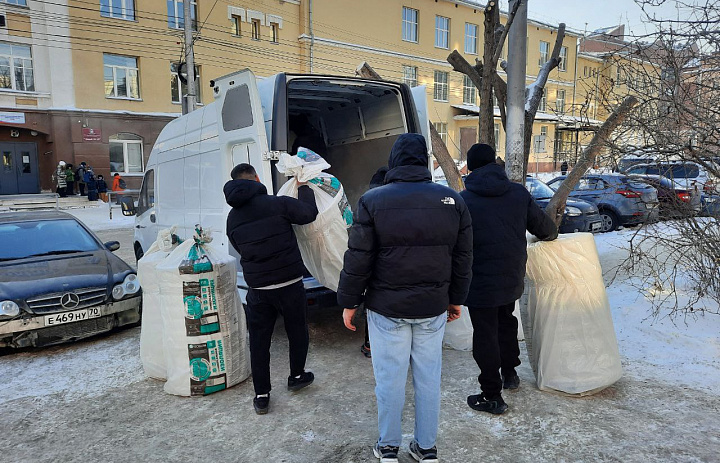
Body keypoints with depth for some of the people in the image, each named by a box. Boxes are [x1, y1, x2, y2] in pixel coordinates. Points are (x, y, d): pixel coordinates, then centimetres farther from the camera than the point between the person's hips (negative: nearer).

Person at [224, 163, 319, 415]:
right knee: (297, 331, 20)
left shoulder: (232, 218, 5)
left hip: (257, 288, 3)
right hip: (289, 283, -3)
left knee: (259, 341, 13)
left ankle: (261, 396, 18)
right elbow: (309, 213, -4)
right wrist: (304, 188, 12)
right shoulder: (277, 203, -12)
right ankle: (297, 376, 37)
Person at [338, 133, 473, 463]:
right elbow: (463, 259, 6)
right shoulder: (452, 201, 1)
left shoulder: (372, 201, -10)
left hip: (387, 307, -2)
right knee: (428, 377, 14)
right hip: (433, 308, 3)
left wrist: (349, 302, 2)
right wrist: (456, 299, 18)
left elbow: (358, 259, -8)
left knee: (390, 378, 10)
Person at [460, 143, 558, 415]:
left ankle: (492, 397, 13)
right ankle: (510, 373, 43)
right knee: (506, 323, 27)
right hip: (512, 279, 6)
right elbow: (543, 225, 8)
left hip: (480, 281, -5)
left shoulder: (464, 200, -14)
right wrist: (551, 234, 32)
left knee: (485, 336, 4)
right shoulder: (518, 193, -1)